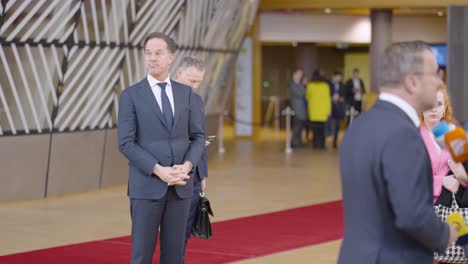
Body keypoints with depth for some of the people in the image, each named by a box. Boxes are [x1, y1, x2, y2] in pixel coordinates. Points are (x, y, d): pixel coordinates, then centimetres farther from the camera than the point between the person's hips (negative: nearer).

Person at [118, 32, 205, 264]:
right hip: (146, 186, -3)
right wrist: (159, 171, -18)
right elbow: (126, 143, -8)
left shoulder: (186, 93, 8)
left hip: (181, 186, 3)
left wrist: (187, 165, -12)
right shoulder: (131, 95, -2)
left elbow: (198, 136, 8)